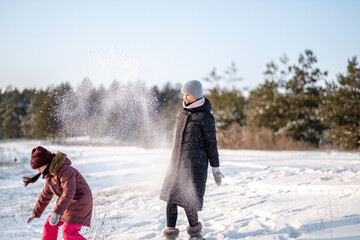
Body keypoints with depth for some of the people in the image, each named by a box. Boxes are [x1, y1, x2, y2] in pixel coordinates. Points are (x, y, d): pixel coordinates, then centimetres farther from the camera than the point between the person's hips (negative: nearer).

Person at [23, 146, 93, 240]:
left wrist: (57, 212, -41)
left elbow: (69, 192, -34)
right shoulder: (50, 175, 8)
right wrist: (36, 213, 27)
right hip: (70, 202, 10)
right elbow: (45, 195, 21)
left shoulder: (64, 170, -23)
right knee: (50, 225, 13)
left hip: (80, 201, -10)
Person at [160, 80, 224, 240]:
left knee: (187, 199, -7)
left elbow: (211, 144, -5)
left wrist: (215, 168, -4)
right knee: (170, 197, 1)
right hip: (177, 161, 7)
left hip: (195, 163, -7)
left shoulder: (205, 117, -8)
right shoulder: (183, 112, 12)